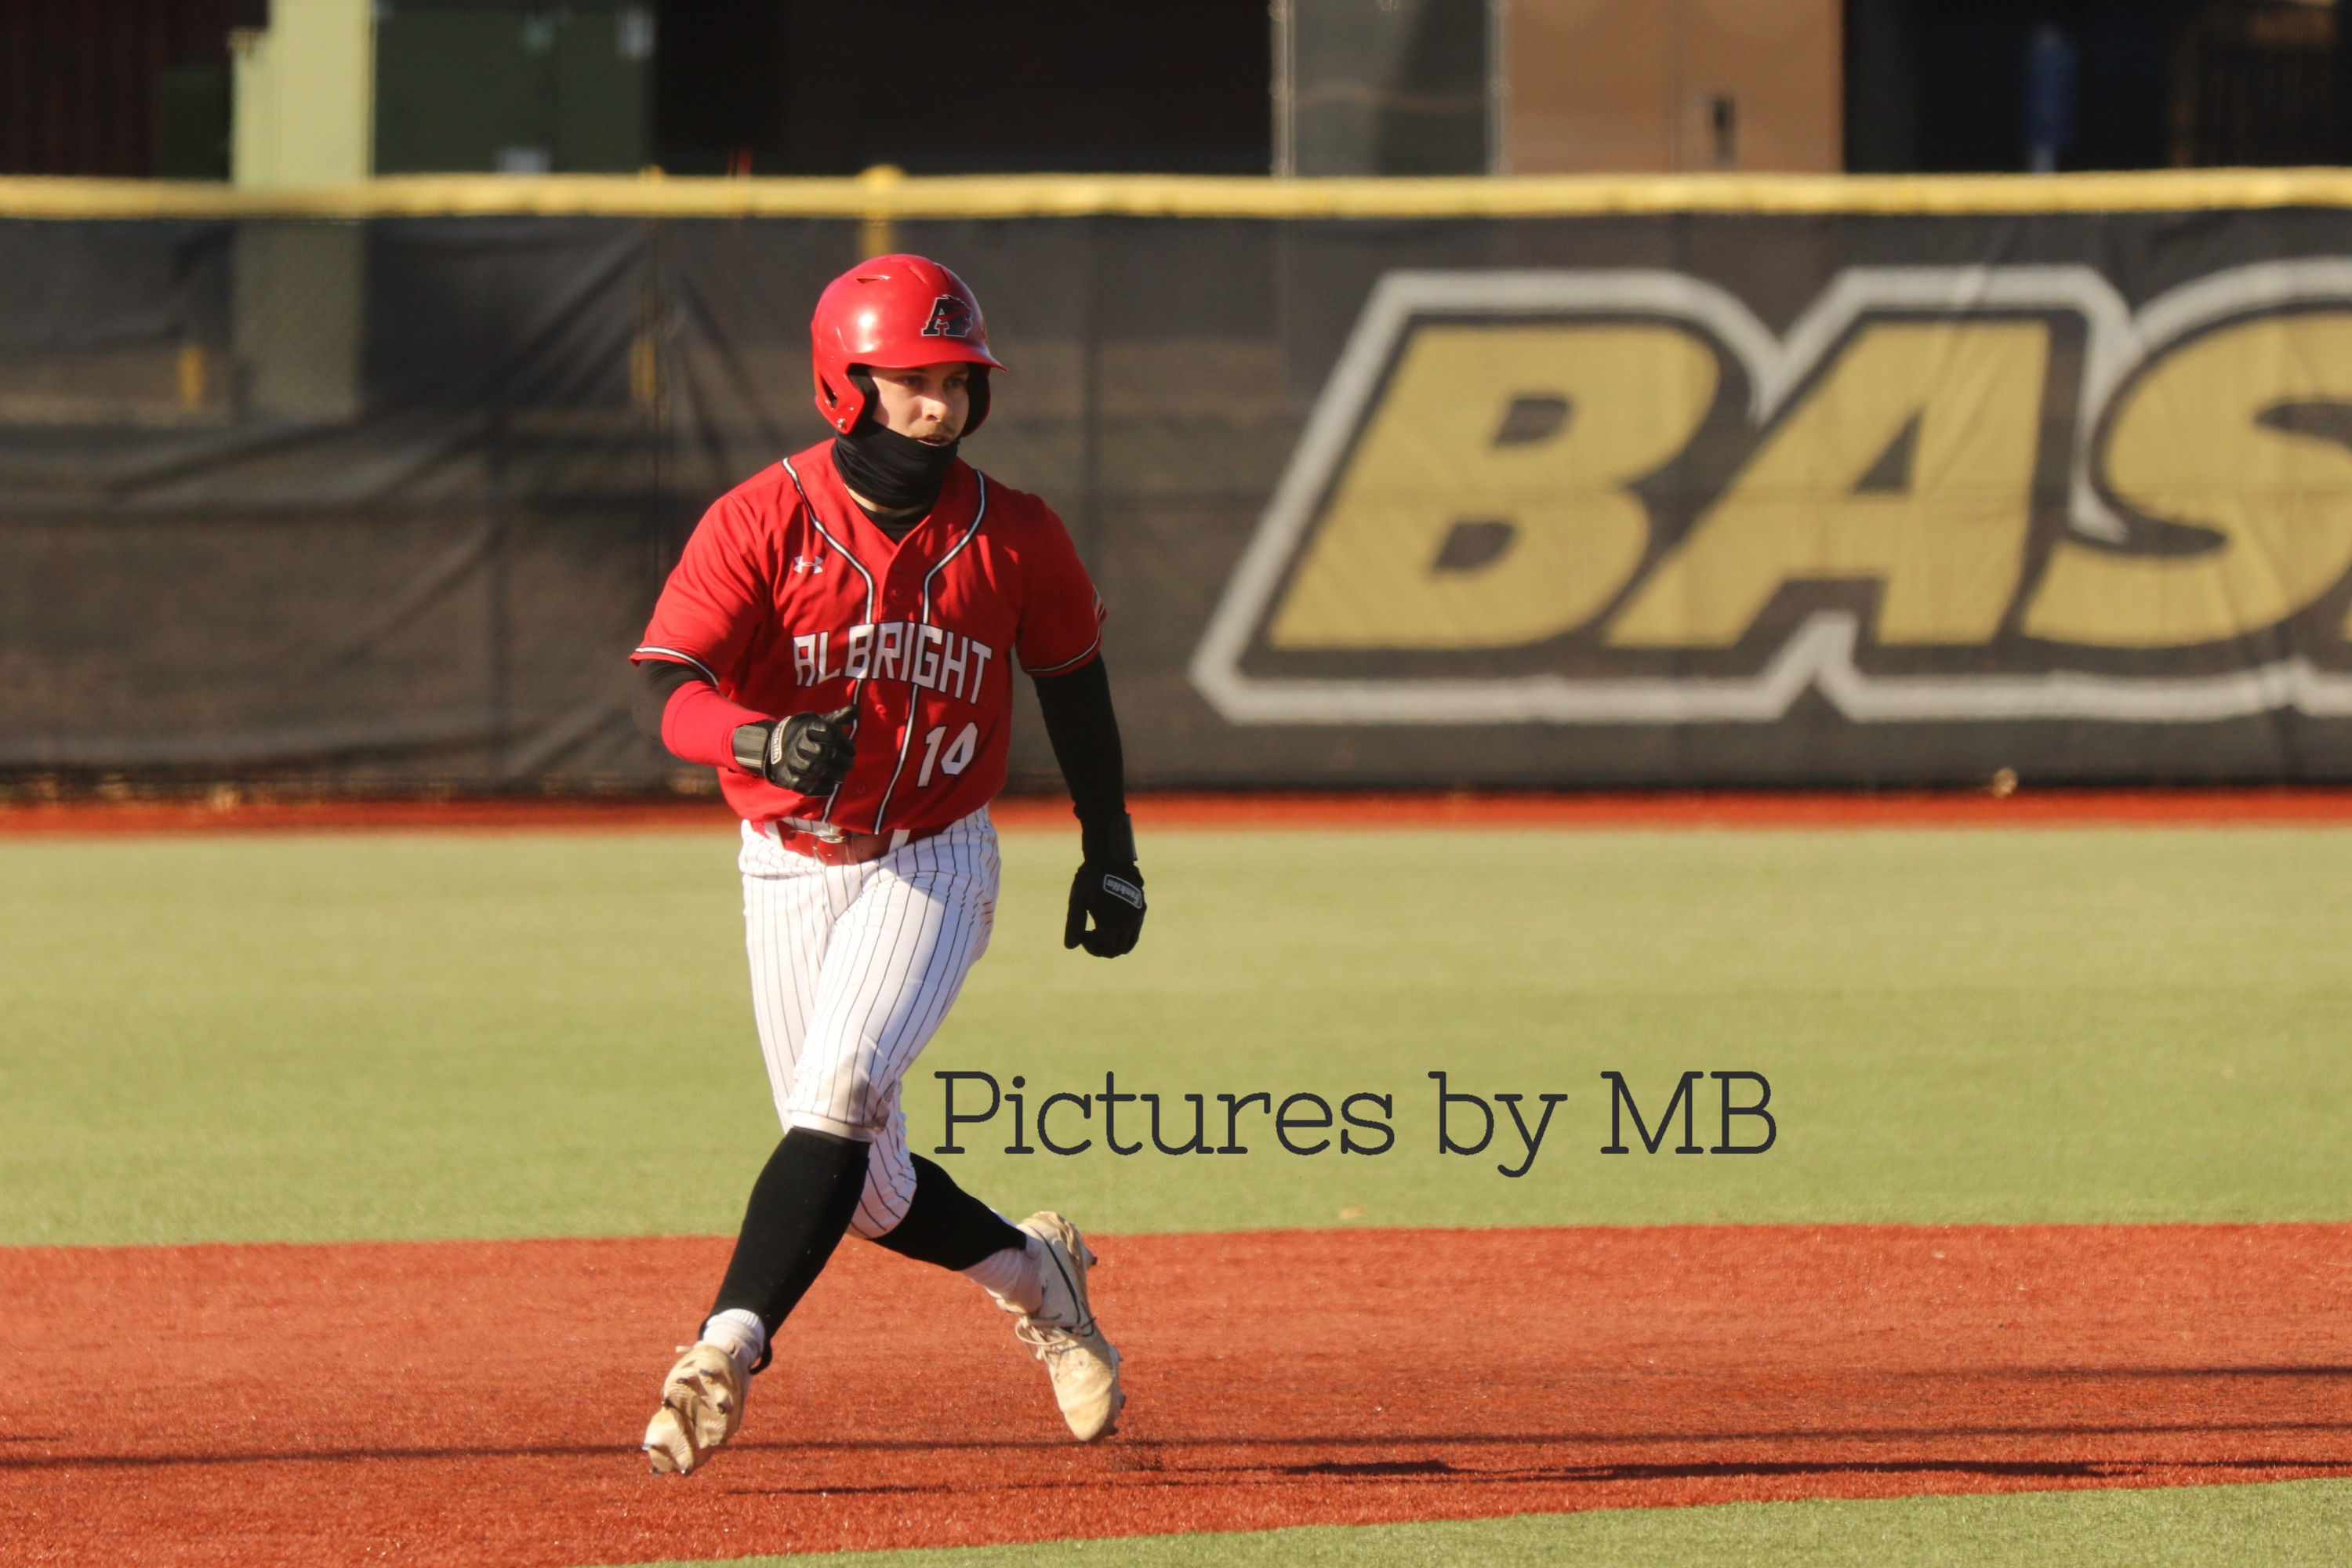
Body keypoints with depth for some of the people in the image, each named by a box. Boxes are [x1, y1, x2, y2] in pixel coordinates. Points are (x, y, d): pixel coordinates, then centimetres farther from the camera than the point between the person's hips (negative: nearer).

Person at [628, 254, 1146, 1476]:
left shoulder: (1015, 539, -8)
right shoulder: (759, 525, -15)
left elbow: (1072, 678, 10)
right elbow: (663, 690, -24)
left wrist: (1111, 853, 14)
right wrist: (757, 739, -46)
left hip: (934, 865, -1)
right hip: (790, 871, 1)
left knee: (838, 1095, -23)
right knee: (861, 1184, 7)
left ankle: (727, 1350, -28)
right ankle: (1031, 1273, 34)